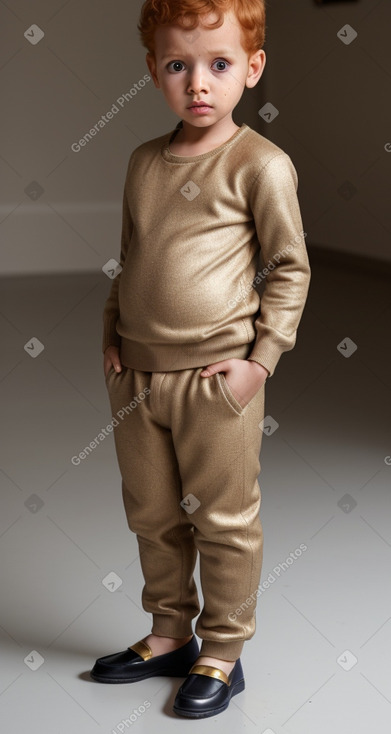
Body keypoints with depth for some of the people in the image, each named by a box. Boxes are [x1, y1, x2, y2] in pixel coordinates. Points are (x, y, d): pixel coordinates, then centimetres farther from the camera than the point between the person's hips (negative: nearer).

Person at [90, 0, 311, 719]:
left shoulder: (260, 164, -9)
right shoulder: (143, 162, 8)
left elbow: (291, 268, -5)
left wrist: (260, 359, -11)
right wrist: (112, 337, 8)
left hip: (216, 379, -6)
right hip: (136, 377, 6)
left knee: (224, 523, 6)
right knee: (152, 516, 17)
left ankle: (223, 653, 23)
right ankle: (170, 633, 35)